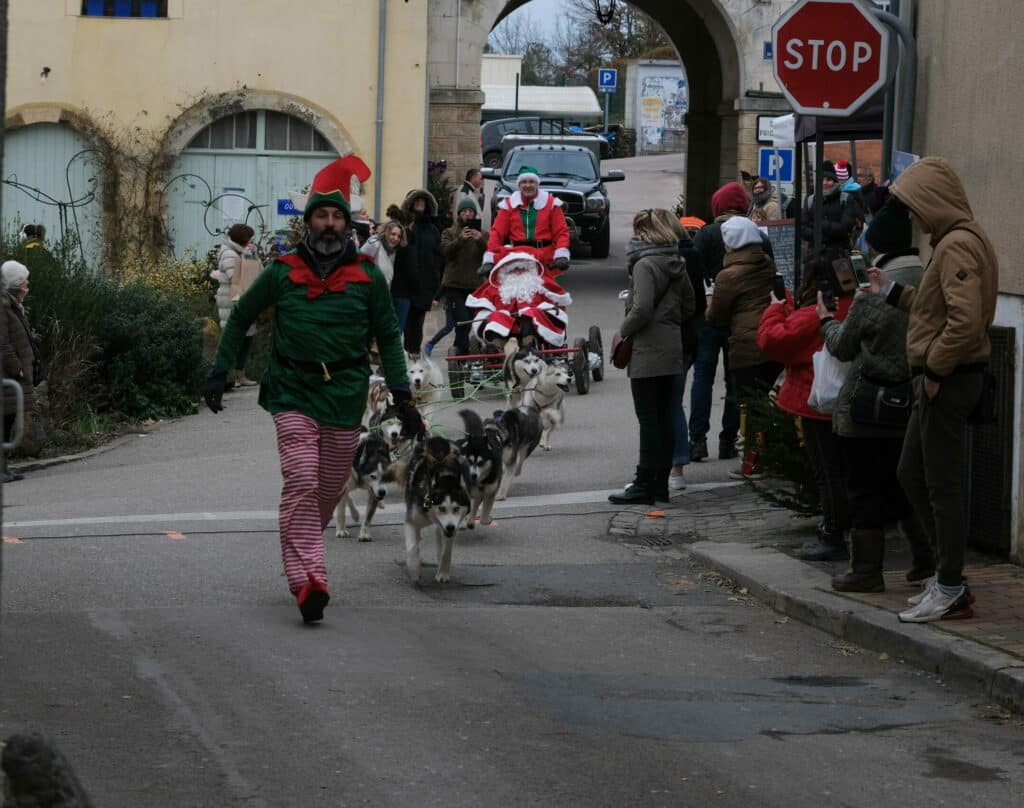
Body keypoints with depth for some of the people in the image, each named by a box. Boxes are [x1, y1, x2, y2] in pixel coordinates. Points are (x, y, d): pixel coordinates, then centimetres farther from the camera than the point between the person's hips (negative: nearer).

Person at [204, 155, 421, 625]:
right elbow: (240, 317, 13)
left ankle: (298, 548, 34)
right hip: (293, 392, -2)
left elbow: (388, 338, 9)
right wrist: (219, 373, 8)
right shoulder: (283, 273, 2)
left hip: (346, 396, 2)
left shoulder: (367, 277, 4)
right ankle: (307, 580, -21)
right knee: (302, 483, -15)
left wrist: (402, 396, 2)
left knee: (329, 490, 9)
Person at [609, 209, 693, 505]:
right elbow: (689, 306, 17)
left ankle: (644, 485, -3)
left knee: (649, 420, -5)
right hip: (671, 350, 8)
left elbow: (641, 310, -23)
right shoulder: (675, 264, 11)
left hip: (648, 354, -8)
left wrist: (623, 331, -7)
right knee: (664, 419, 11)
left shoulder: (645, 265, -15)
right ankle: (660, 484, 16)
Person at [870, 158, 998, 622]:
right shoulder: (955, 241, 15)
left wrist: (935, 367, -19)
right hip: (943, 380, 11)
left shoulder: (957, 247, -18)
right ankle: (948, 570, 22)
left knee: (942, 485, -4)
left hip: (947, 380, -11)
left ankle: (951, 592, 1)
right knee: (912, 474, 17)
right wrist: (893, 293, 19)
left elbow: (965, 320, -27)